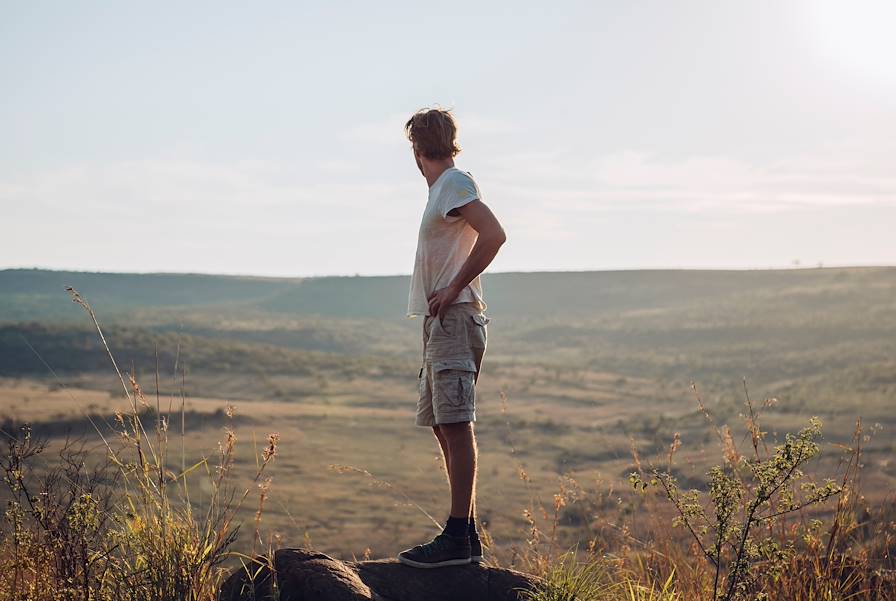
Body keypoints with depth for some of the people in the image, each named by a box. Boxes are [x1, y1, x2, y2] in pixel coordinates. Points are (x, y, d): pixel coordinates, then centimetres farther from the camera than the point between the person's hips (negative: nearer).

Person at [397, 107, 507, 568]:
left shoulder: (455, 183, -7)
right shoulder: (442, 188, 20)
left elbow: (494, 235, -21)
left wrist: (453, 289, -18)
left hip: (454, 319, -10)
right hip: (440, 323, 10)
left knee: (455, 425, -12)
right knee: (442, 426, 10)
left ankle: (458, 537, -12)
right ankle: (467, 537, 14)